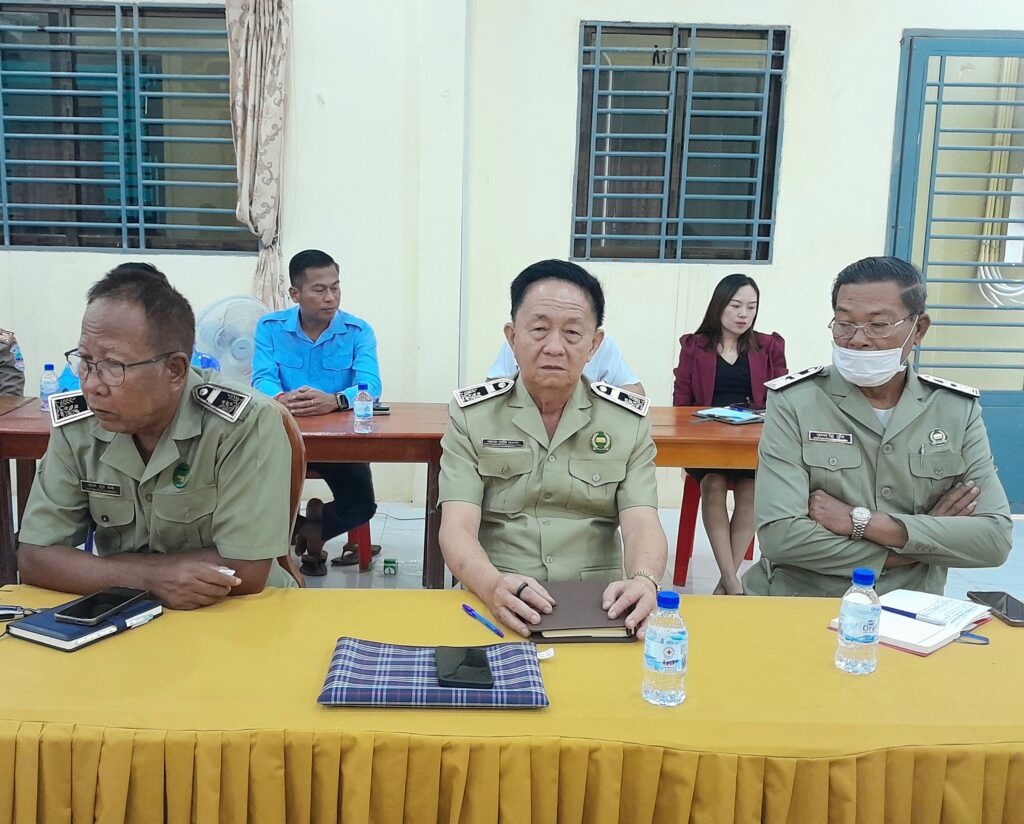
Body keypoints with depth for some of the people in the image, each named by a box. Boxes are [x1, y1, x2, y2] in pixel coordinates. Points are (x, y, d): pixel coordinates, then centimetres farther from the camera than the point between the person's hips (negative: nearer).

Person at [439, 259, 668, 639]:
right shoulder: (470, 415, 1)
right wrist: (494, 585, -30)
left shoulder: (629, 420, 6)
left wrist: (644, 580, -28)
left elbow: (642, 524, -4)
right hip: (493, 609, -1)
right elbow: (457, 530, -8)